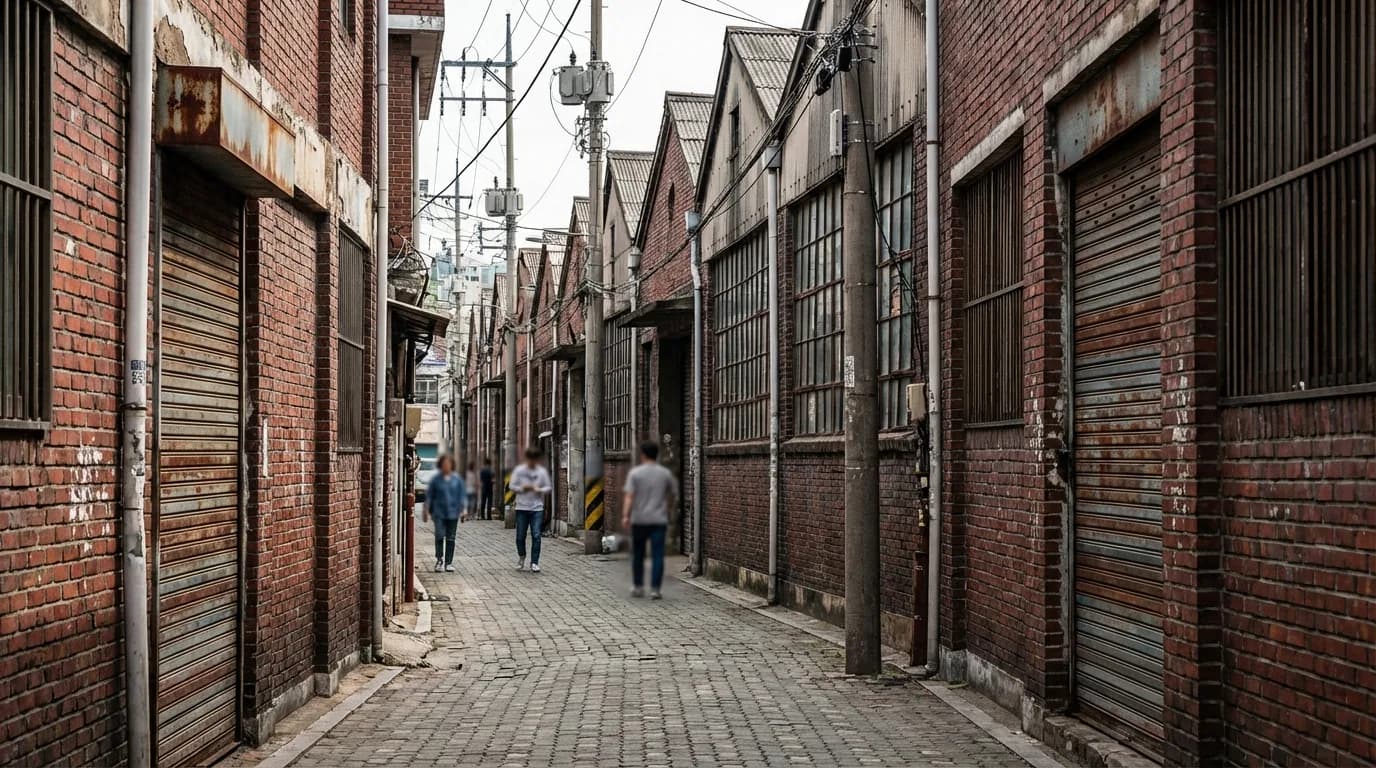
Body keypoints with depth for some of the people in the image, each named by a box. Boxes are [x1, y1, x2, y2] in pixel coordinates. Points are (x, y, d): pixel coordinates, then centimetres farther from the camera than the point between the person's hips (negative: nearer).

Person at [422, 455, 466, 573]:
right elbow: (429, 495, 4)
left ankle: (448, 563, 12)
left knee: (450, 538, 5)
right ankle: (439, 560, -3)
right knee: (439, 536, -13)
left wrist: (462, 510, 2)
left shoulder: (457, 479, 5)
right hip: (439, 512, -2)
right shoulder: (436, 479, 0)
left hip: (453, 513, 2)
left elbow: (461, 495, 8)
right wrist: (426, 510, 1)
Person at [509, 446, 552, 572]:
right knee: (520, 536, 4)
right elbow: (512, 486, 3)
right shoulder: (519, 470, 1)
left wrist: (539, 490, -14)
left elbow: (548, 487, 6)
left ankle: (534, 563, -1)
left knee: (536, 536, -8)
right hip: (522, 508, 0)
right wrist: (523, 488, -14)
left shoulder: (542, 471, 3)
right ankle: (521, 557, 30)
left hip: (537, 508, 0)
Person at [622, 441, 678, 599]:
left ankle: (638, 587, 19)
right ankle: (655, 589, -8)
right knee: (657, 555, -2)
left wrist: (625, 516, -19)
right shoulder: (666, 473, 4)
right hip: (659, 520, 0)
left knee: (638, 555, 13)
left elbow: (629, 496, -13)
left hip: (639, 520, 0)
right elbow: (673, 494, 14)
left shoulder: (635, 473, -3)